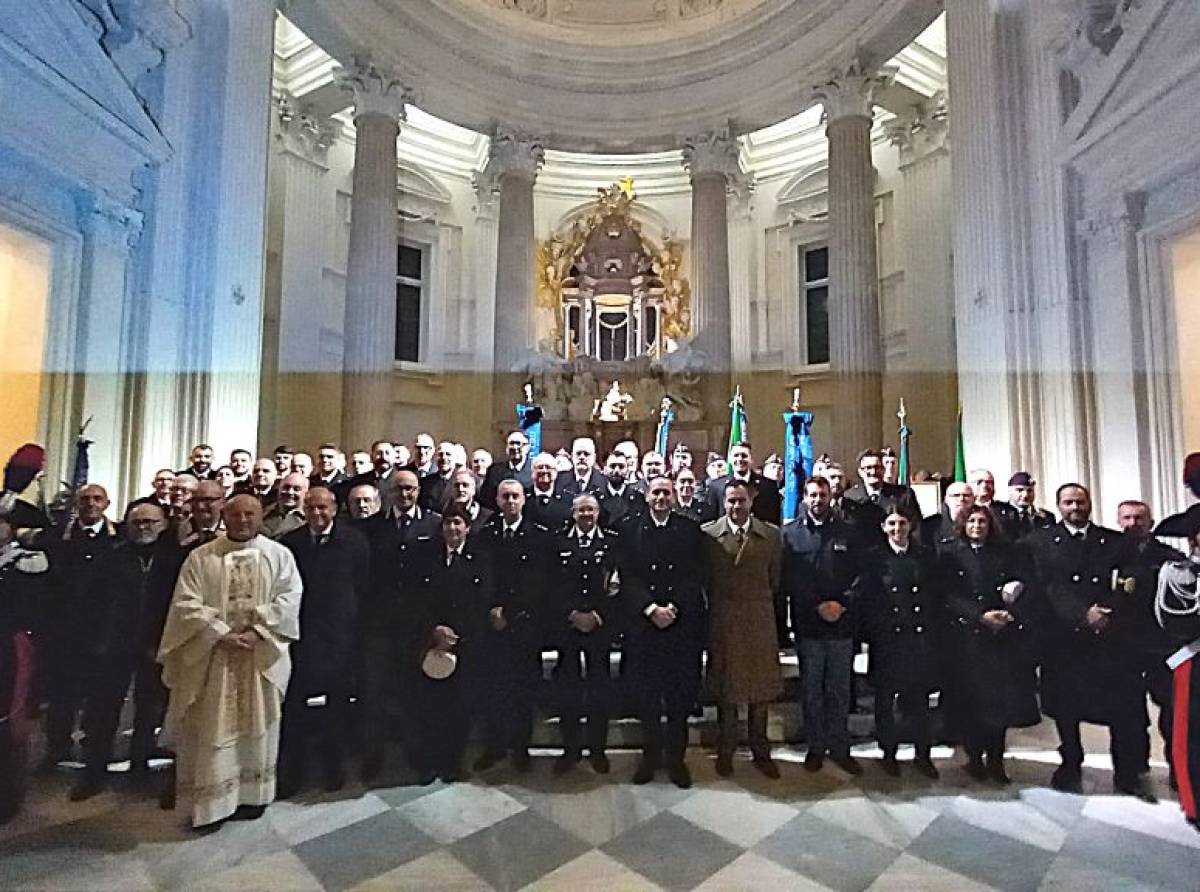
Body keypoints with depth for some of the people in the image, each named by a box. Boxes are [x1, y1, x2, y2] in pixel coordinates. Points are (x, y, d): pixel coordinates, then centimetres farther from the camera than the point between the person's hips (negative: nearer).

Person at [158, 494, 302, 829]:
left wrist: (256, 632, -16)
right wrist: (222, 635, -14)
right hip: (210, 656, 0)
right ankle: (210, 800, 19)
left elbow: (288, 599, -6)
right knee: (211, 729, 5)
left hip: (261, 655, 0)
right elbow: (187, 604, -4)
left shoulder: (279, 555, 1)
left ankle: (252, 794, 24)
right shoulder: (200, 557, 2)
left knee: (255, 727, 10)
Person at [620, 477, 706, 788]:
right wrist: (651, 608, -15)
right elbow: (627, 576, -4)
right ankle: (651, 754, 27)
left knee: (680, 695, 7)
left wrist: (674, 607, -14)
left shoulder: (690, 529, 3)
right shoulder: (630, 530, 4)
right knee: (645, 695, 8)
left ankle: (676, 756, 24)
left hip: (683, 622, 0)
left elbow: (697, 575, -3)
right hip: (642, 623, 0)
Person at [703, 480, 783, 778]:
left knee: (761, 688, 11)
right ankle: (725, 750, 28)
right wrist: (712, 607, 2)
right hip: (722, 622, -1)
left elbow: (775, 579, 7)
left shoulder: (771, 534, 1)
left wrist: (766, 607, 7)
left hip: (760, 620, 1)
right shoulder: (707, 533, -4)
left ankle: (760, 751, 29)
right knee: (725, 689, 10)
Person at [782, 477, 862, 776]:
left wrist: (843, 604, -10)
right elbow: (788, 579, -4)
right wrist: (817, 606, -12)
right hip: (808, 624, -1)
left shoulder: (846, 533, 7)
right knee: (812, 690, 10)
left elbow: (860, 575, 4)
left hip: (842, 624, 2)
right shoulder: (790, 533, 0)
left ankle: (839, 748, 25)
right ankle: (815, 747, 24)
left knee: (840, 690, 11)